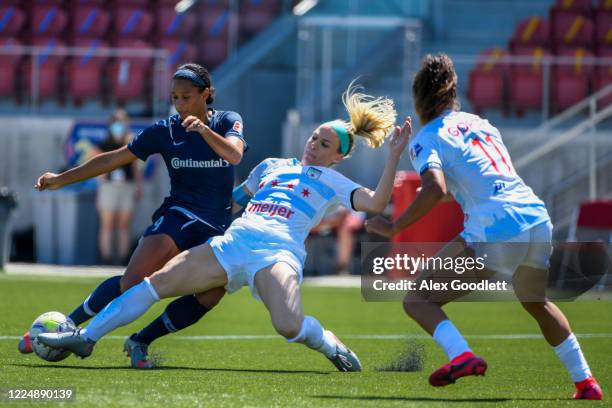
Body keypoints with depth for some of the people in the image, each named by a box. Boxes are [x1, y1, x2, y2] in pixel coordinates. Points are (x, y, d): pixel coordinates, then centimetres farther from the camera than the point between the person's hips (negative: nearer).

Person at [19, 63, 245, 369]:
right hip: (178, 215, -1)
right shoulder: (165, 131, 2)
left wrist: (204, 129, -34)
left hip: (217, 227, 1)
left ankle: (140, 341, -4)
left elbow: (234, 155, -18)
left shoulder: (228, 122, 2)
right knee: (133, 281, -21)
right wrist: (62, 179, 5)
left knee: (211, 294, -20)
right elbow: (114, 159, 6)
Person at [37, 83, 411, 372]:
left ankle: (326, 342, 2)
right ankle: (85, 338, 3)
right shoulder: (271, 167, 27)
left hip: (278, 251, -5)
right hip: (233, 242, 5)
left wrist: (395, 155, -10)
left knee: (289, 326, -34)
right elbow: (238, 196, 43)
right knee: (156, 284, -4)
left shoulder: (332, 183, 11)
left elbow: (376, 202, -5)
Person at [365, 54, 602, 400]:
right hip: (537, 221, 7)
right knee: (537, 303, 34)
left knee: (417, 300, 2)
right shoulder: (480, 122, 22)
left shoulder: (427, 138, 2)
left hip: (493, 232, -7)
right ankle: (585, 382, 32)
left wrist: (393, 228, -7)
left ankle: (462, 355, -24)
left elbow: (435, 189, -15)